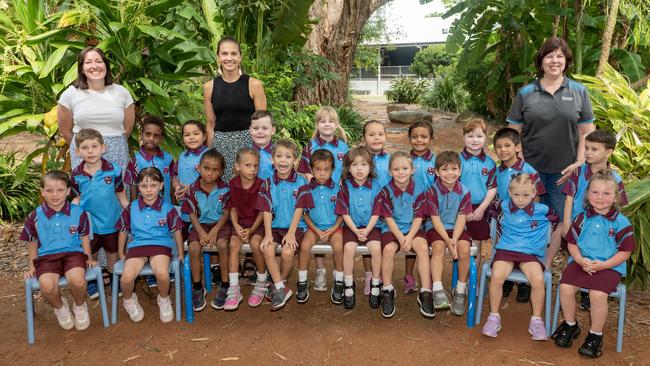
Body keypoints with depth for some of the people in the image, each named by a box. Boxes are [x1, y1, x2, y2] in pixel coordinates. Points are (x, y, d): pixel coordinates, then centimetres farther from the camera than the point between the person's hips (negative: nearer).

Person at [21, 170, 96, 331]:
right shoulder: (35, 216, 1)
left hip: (73, 253, 0)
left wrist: (89, 258, 13)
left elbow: (84, 237, 14)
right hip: (47, 256, 1)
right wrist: (32, 266, 16)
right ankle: (60, 307, 7)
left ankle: (80, 306, 4)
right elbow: (32, 242, 15)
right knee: (47, 286, -30)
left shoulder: (78, 212, 0)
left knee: (77, 280, -32)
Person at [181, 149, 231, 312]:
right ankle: (197, 288, -5)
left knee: (222, 244, -30)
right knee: (194, 247, -25)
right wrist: (201, 232, -16)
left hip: (220, 223, -1)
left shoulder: (224, 189, -6)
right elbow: (192, 214, -2)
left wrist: (215, 230, -18)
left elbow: (226, 212, -6)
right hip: (200, 224, 1)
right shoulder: (193, 190, -4)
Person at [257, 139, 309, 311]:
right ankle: (280, 288, -10)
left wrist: (291, 233, -16)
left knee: (288, 252, -25)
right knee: (268, 250, -24)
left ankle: (279, 285, 2)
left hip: (295, 226, -2)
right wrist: (268, 233, -13)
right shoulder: (268, 183, 2)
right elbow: (267, 211, -2)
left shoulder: (300, 182, -3)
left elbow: (298, 209, -8)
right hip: (275, 226, 2)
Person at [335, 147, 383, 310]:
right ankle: (349, 286, -7)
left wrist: (367, 230, -15)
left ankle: (375, 285, -4)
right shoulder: (345, 186, -3)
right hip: (351, 226, 0)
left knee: (376, 248, -24)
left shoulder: (375, 187, -1)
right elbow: (344, 212, -4)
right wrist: (356, 231, -14)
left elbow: (376, 213, -2)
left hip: (370, 226, 0)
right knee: (349, 248, -26)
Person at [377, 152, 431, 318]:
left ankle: (425, 293, -18)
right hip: (392, 229, -1)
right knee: (388, 249, -30)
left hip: (413, 228, 1)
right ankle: (387, 291, -10)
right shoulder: (387, 190, -6)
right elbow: (388, 218, -7)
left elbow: (418, 217, -4)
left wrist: (409, 237, -17)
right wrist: (400, 237, -19)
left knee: (423, 247, -27)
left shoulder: (418, 189, -2)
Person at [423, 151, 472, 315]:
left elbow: (461, 219, -7)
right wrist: (447, 240, -21)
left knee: (464, 248, -24)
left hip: (457, 228, 2)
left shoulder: (464, 191, -4)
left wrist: (454, 239, -22)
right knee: (438, 246, -30)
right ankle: (438, 291, -29)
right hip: (437, 228, -2)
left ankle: (460, 291, -9)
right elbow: (435, 218, -11)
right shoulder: (432, 191, -10)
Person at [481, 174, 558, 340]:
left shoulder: (542, 210, 0)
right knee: (496, 277, -27)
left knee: (538, 280, -28)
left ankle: (536, 320, -6)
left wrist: (542, 239, 20)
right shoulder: (504, 206, 4)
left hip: (530, 253, 0)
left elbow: (556, 220, 18)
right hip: (506, 250, 1)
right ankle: (494, 317, -8)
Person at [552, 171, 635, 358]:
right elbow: (572, 243, 8)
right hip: (582, 262, 3)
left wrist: (602, 265, -15)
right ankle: (570, 325, 7)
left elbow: (624, 252, -3)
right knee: (565, 287, -20)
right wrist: (580, 260, -11)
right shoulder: (582, 218, 4)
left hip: (610, 266, -3)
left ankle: (596, 335, -2)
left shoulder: (621, 222, -4)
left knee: (597, 294, -28)